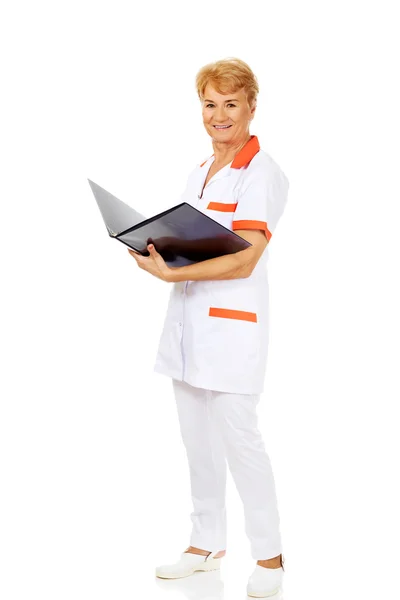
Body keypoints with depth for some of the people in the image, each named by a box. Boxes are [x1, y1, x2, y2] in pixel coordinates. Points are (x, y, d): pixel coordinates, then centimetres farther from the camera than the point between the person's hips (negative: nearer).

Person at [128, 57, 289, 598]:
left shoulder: (262, 173, -10)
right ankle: (207, 544, 26)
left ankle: (269, 555, 11)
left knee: (238, 440, -4)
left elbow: (243, 260, -18)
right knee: (198, 440, 12)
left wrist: (172, 273, -25)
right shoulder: (200, 172, 15)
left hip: (233, 324, -8)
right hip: (189, 318, 8)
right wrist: (155, 250, -1)